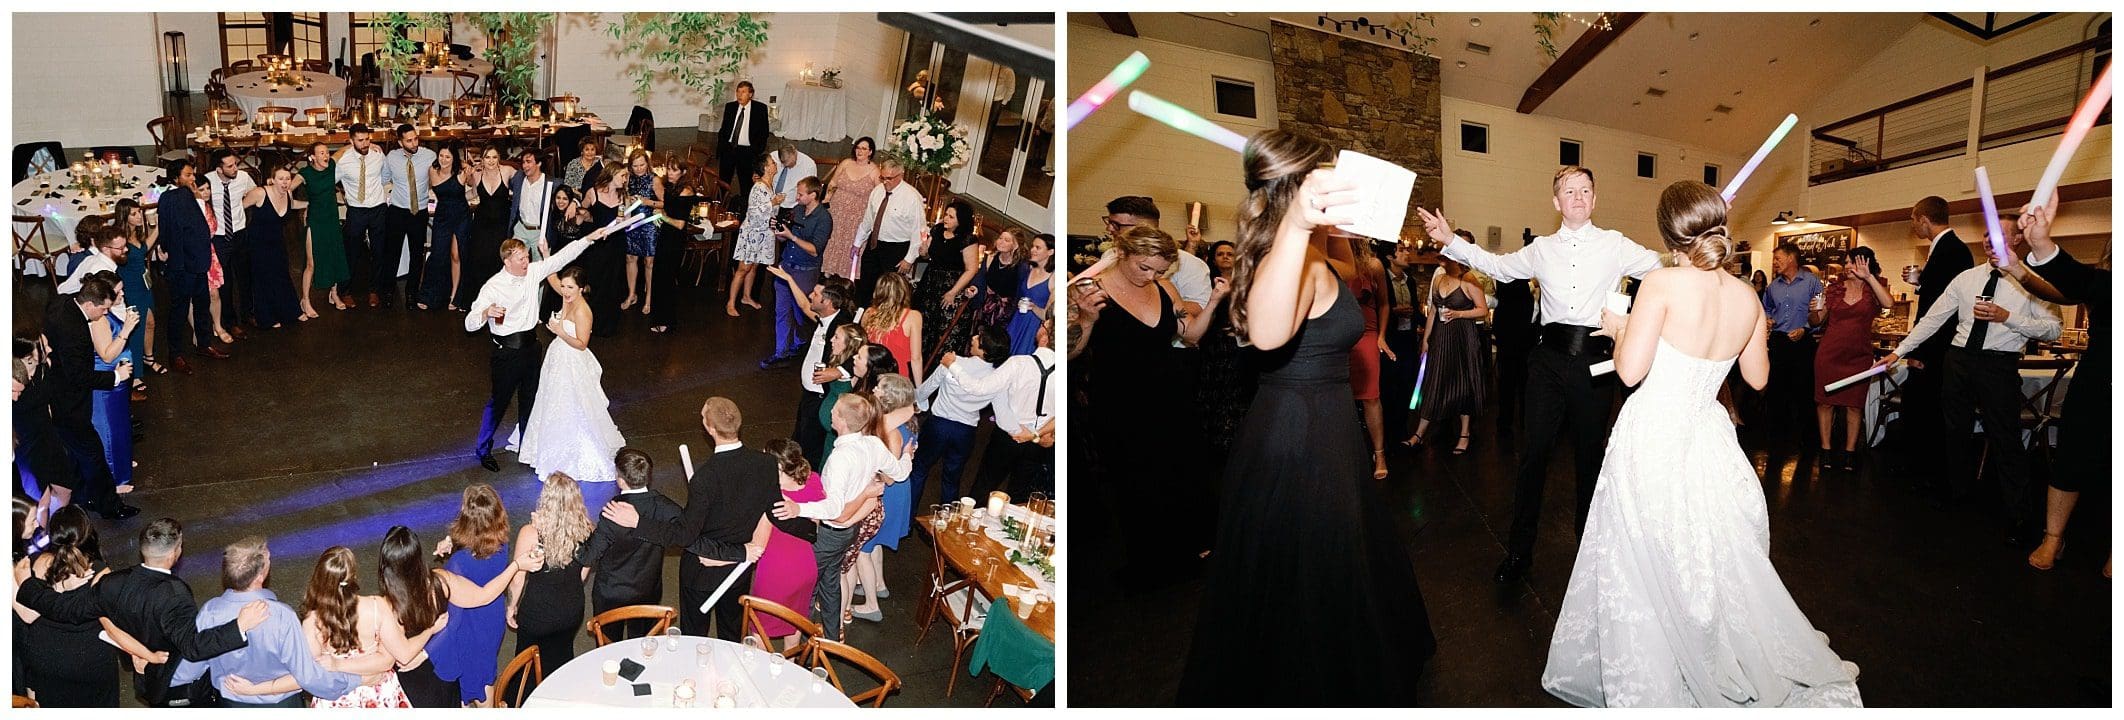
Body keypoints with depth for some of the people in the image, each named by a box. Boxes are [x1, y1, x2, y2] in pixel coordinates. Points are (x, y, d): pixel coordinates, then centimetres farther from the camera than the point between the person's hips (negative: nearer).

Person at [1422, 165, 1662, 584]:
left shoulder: (1615, 245, 2)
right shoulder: (1542, 250, 9)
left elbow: (1663, 267, -1)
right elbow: (1499, 266, 16)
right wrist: (1450, 241, 9)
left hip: (1595, 360, -1)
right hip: (1550, 357, 1)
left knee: (1591, 455, 11)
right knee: (1535, 452, 2)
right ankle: (1519, 550, 10)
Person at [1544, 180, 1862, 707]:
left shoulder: (1662, 284, -16)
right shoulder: (1747, 297, 1)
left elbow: (1630, 370, -20)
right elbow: (1757, 376, 12)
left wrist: (1619, 328, -1)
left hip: (1652, 441, -5)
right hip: (1706, 441, 5)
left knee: (1646, 573, 7)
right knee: (1715, 563, 20)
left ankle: (1646, 688, 18)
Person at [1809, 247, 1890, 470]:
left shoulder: (1872, 290, 3)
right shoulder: (1836, 289, 6)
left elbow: (1888, 303, -21)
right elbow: (1817, 321, 9)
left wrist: (1869, 277, -21)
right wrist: (1813, 311, -14)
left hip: (1859, 355, -1)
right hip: (1830, 352, 1)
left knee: (1854, 404, 3)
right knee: (1825, 401, 2)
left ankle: (1850, 452, 11)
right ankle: (1826, 450, 9)